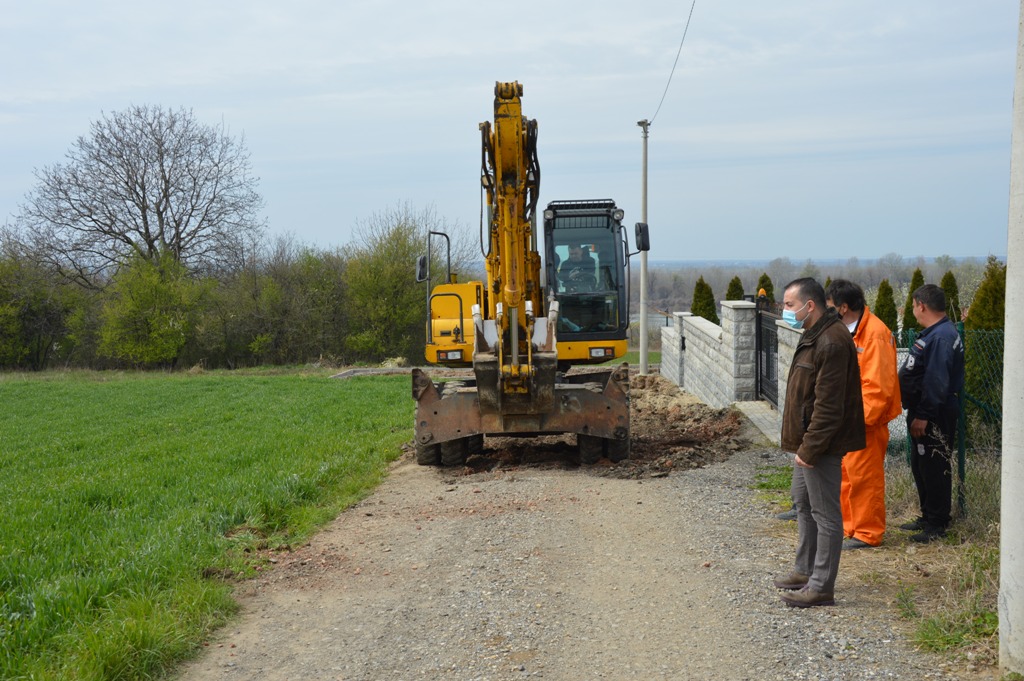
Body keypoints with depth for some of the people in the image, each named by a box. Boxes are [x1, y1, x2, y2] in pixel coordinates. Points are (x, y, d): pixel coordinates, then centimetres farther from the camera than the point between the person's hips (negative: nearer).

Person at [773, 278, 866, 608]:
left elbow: (828, 405, -25)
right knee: (803, 503, 21)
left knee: (825, 513, -2)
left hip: (821, 446, -11)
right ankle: (805, 570, 34)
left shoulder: (832, 343, -22)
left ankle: (821, 587, 5)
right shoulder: (815, 337, 13)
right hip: (808, 441, 11)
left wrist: (809, 448, -23)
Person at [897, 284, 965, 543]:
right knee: (920, 466, 17)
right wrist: (916, 413, 19)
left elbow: (936, 382, -25)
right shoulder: (934, 333, 14)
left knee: (934, 468, -3)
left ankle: (937, 524, 5)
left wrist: (923, 416, -24)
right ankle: (928, 517, 28)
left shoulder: (941, 337, -20)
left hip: (935, 415, -11)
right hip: (924, 412, 11)